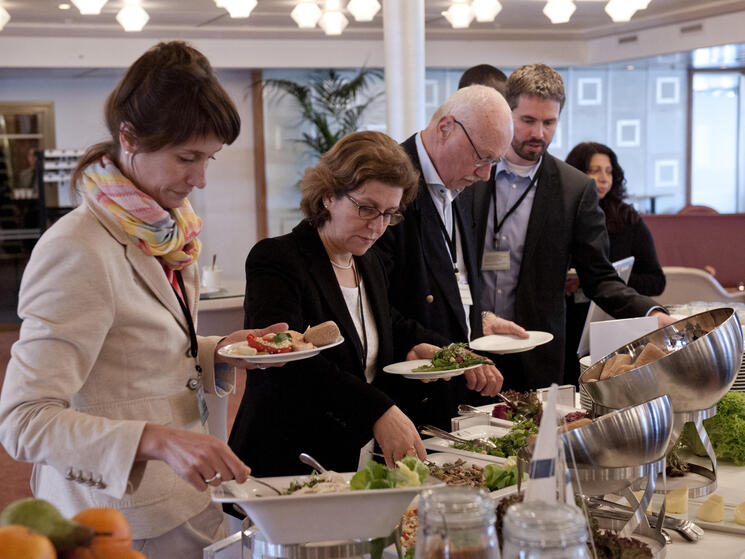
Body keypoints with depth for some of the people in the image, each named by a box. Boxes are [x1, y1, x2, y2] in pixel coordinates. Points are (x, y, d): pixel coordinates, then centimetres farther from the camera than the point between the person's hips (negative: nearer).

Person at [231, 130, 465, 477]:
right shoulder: (275, 260, -11)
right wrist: (379, 412, -36)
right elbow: (288, 363, -27)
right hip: (286, 468, -7)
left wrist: (414, 347, 12)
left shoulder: (369, 264, 15)